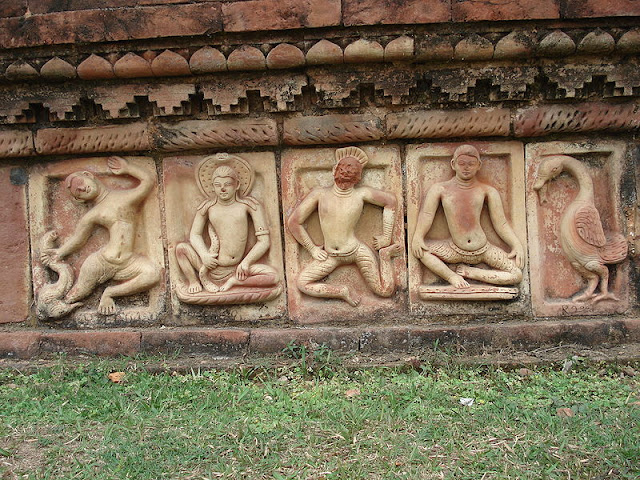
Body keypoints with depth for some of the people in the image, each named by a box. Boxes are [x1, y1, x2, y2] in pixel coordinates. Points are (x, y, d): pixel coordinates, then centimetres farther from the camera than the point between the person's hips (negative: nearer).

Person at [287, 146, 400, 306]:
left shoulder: (361, 194, -6)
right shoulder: (320, 194, -5)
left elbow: (390, 201, 9)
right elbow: (294, 222, 0)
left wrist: (387, 237, 8)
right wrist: (312, 249, 2)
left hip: (357, 251, -2)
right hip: (330, 256, 2)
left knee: (386, 291, -7)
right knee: (302, 283, -13)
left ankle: (385, 255, 15)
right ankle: (343, 291, -1)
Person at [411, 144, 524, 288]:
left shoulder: (487, 191, 3)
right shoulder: (440, 189, 2)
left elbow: (501, 223, 4)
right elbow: (427, 214, -4)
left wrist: (517, 245, -6)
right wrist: (418, 237, -21)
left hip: (483, 250, 1)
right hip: (455, 251, -1)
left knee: (517, 275, -15)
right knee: (420, 249, -19)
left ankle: (469, 271, -4)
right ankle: (451, 276, -15)